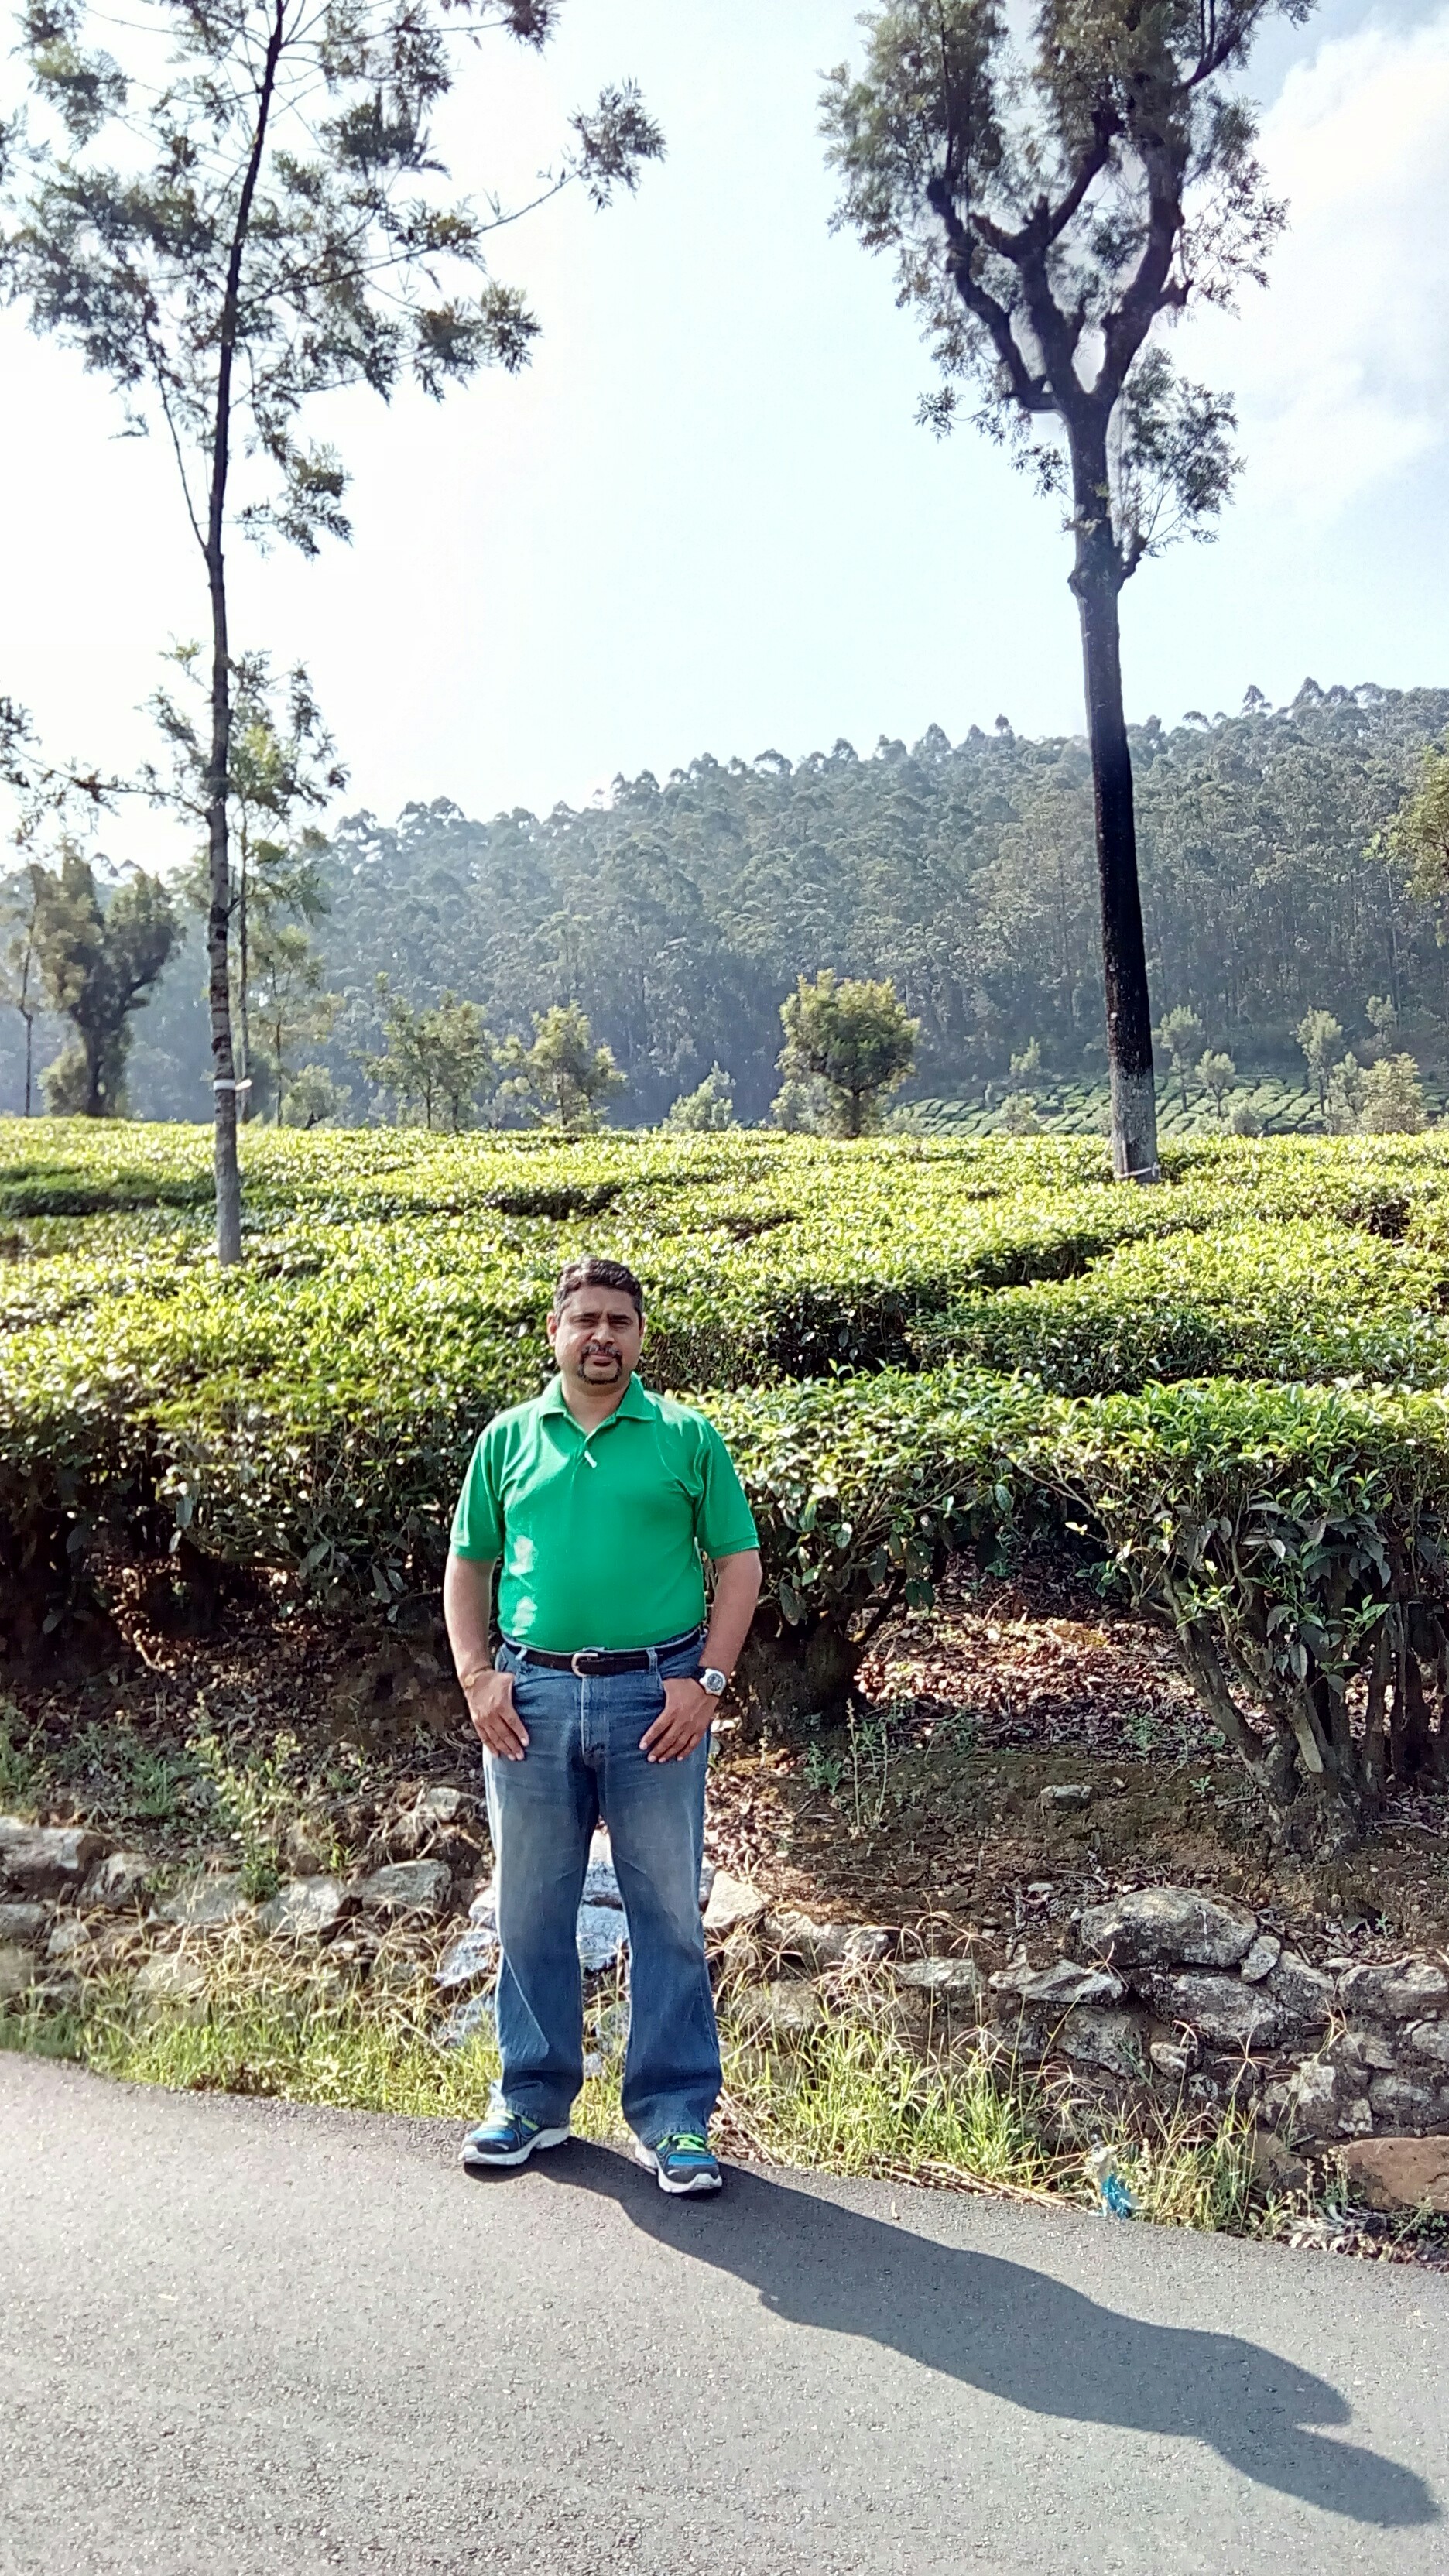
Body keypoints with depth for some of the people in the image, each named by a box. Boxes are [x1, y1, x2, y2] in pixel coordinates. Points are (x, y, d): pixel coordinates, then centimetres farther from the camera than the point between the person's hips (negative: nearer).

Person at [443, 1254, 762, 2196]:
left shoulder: (687, 1437, 2)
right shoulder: (509, 1439, 8)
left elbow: (739, 1562, 2)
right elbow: (467, 1564, 13)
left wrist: (709, 1680, -7)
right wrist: (476, 1677, 1)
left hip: (654, 1696, -2)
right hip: (532, 1696, 2)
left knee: (668, 1914, 6)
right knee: (532, 1911, 12)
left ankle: (676, 2118, 19)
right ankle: (533, 2101, 29)